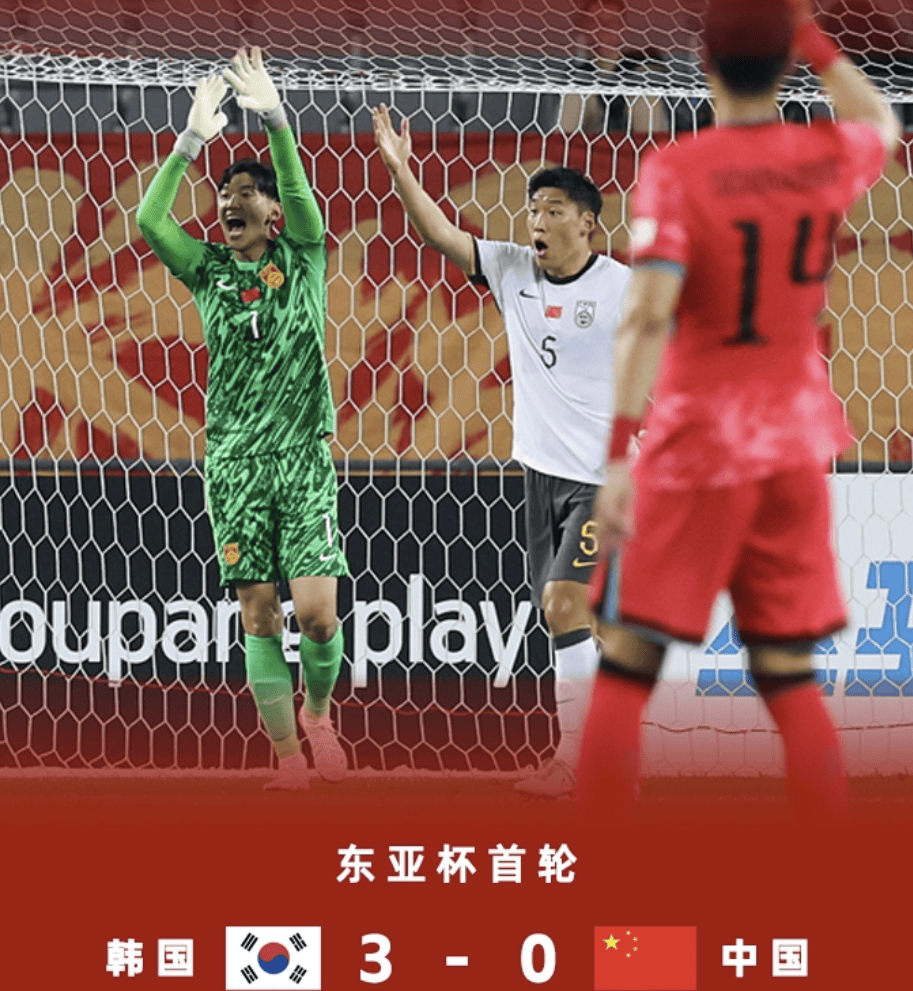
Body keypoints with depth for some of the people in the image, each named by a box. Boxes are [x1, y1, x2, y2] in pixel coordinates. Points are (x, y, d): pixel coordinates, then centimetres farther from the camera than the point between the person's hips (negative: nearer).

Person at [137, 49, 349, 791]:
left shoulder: (302, 262, 6)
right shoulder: (209, 272, 9)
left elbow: (302, 200, -15)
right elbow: (149, 220, -7)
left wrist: (275, 119, -28)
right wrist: (193, 140, -15)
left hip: (303, 455, -2)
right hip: (234, 459, 2)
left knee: (316, 609, -10)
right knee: (259, 613, -1)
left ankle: (318, 710, 18)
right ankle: (288, 757, 4)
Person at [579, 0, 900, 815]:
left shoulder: (675, 173, -13)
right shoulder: (828, 159, 0)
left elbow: (650, 315, -22)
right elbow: (879, 122, 26)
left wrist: (619, 456, -23)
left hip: (695, 445, -4)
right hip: (796, 443, 4)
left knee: (627, 666, 3)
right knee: (789, 677, 9)